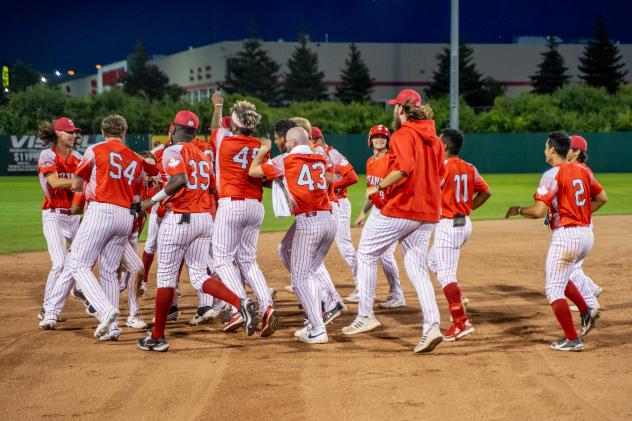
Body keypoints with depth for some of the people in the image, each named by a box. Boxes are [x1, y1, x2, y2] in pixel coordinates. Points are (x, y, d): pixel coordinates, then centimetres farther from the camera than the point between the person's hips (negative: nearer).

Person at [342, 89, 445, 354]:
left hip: (400, 209, -7)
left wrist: (378, 187, -16)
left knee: (366, 254, 9)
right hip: (428, 212, 7)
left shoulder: (403, 135, -11)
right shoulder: (434, 139, 14)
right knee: (417, 267, 7)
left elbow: (404, 168, -27)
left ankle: (365, 315, 8)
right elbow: (440, 176, 18)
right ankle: (431, 327, -8)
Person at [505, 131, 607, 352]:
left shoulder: (552, 175, -13)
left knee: (553, 289, 1)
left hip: (566, 235, -8)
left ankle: (572, 339, -2)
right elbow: (602, 198, 17)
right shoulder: (583, 171, 10)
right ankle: (586, 312, 15)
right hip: (586, 234, 8)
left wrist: (518, 209, -1)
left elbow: (538, 211, -19)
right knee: (561, 278, 29)